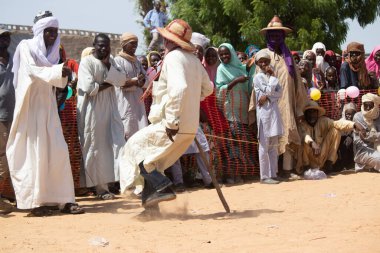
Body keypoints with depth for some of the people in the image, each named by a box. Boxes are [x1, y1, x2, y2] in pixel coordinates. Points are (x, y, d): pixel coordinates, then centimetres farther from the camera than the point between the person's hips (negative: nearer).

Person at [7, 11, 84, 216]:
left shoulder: (52, 51, 14)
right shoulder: (26, 47, -4)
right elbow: (32, 70, -20)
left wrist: (63, 75, -5)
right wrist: (58, 71, -33)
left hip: (48, 107, 6)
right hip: (31, 106, -6)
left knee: (58, 151, -2)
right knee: (34, 152, -6)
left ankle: (64, 199, -2)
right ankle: (35, 201, -2)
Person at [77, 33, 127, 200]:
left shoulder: (111, 61, 11)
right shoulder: (86, 62, -9)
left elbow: (122, 81, -2)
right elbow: (89, 88, -19)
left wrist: (108, 65, -11)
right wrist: (107, 84, -8)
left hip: (110, 109, 5)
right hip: (92, 111, -5)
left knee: (117, 144, -3)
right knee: (96, 149, -1)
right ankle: (101, 187, 5)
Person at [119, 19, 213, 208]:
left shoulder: (173, 58, -14)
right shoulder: (194, 60, 13)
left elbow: (179, 88, -29)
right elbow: (207, 88, 23)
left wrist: (172, 121, -27)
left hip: (172, 128, -9)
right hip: (190, 127, 9)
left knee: (134, 149, 6)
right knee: (152, 159, 20)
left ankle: (162, 187, -7)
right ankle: (150, 203, 17)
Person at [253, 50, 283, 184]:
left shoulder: (270, 76, 15)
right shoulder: (258, 77, -3)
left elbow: (279, 92, 3)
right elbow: (269, 90, -14)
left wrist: (267, 96, -13)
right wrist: (272, 76, -4)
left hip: (274, 111, 7)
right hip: (264, 112, -7)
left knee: (274, 146, 8)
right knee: (264, 146, -5)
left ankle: (273, 174, 12)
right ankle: (264, 176, -4)